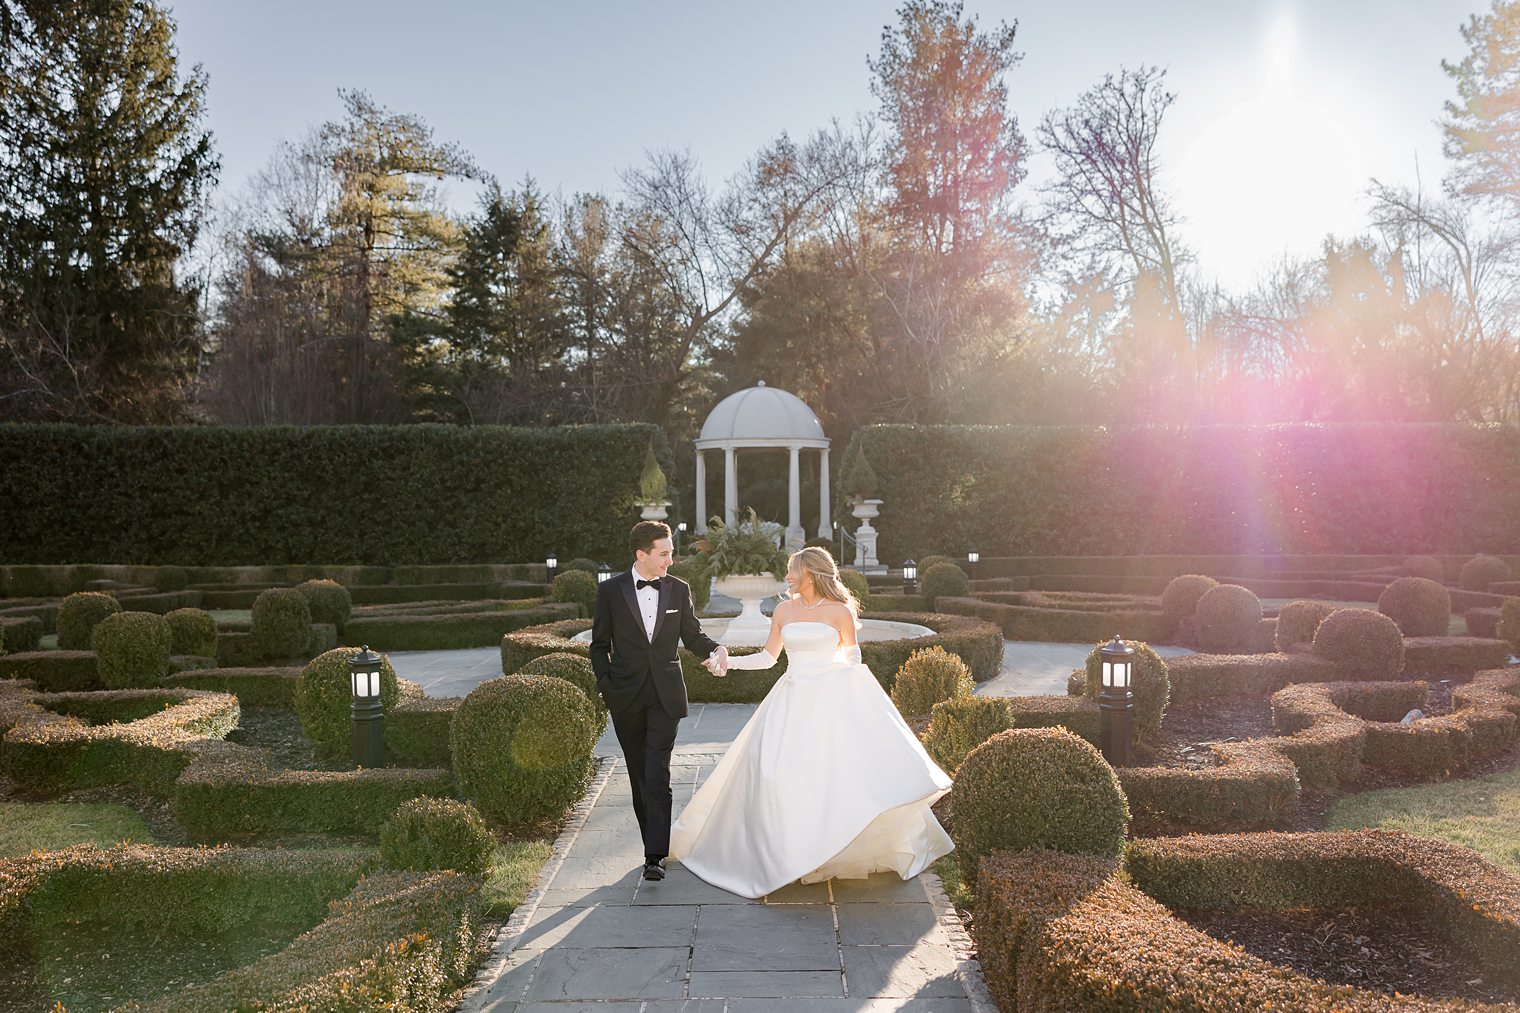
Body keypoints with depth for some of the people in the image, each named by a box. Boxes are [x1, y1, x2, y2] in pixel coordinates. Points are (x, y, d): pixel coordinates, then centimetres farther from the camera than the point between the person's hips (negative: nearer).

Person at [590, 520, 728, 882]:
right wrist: (606, 685, -6)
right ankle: (655, 843, 25)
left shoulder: (679, 589, 3)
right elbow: (600, 645, 4)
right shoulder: (611, 590, -2)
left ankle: (656, 855, -10)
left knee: (658, 774, -9)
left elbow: (692, 634, 10)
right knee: (639, 774, 11)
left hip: (665, 694, 0)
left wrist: (714, 650, -9)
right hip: (626, 697, 1)